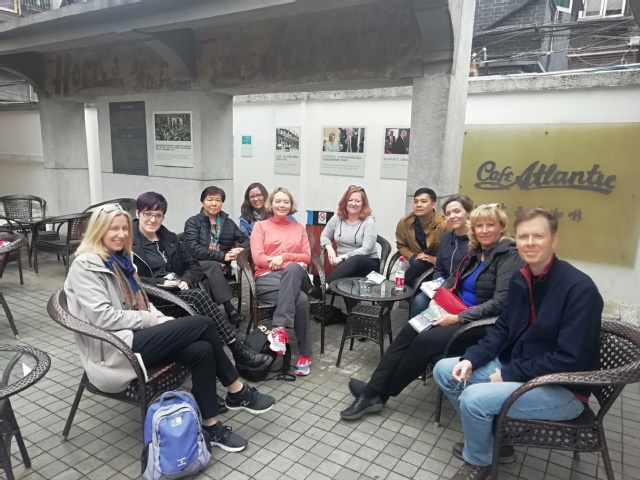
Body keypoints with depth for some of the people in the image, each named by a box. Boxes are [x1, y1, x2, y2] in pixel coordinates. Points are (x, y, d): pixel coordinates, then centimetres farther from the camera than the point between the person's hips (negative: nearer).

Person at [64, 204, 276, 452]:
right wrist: (152, 320, -15)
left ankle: (211, 425, -6)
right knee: (202, 324, -20)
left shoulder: (120, 259, 16)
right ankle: (237, 392, -5)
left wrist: (159, 318, -1)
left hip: (135, 336, 8)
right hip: (115, 350, -8)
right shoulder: (85, 266, -11)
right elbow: (103, 317, -20)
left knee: (201, 350, -19)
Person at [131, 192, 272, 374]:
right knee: (198, 296, -31)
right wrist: (161, 283, -21)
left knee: (198, 296, -31)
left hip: (179, 291, 5)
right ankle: (239, 351, -31)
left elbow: (193, 264, 15)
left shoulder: (168, 238, 18)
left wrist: (186, 281, -6)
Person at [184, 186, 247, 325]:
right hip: (199, 265, -2)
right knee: (214, 266, -36)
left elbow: (245, 240, 13)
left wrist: (241, 249, -13)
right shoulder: (193, 222, 5)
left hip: (223, 267, 3)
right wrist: (222, 256, -19)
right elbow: (193, 248, -11)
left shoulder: (228, 222, 17)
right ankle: (229, 309, -41)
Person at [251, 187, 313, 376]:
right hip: (268, 277, -2)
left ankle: (279, 328, -39)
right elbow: (258, 258, -1)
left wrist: (284, 257, -8)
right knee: (301, 300, -34)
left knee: (292, 270, -39)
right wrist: (293, 261, -11)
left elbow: (307, 257, 12)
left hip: (295, 276, 2)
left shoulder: (299, 228, 23)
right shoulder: (260, 226, 13)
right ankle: (304, 354, -26)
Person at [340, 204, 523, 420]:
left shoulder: (509, 256, -12)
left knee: (425, 340, -24)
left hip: (483, 322, -7)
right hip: (455, 313, 8)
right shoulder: (475, 252, 12)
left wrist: (459, 318, -23)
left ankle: (379, 393, -7)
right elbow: (454, 280, 20)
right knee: (408, 332, -15)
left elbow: (501, 302, -22)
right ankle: (373, 391, -17)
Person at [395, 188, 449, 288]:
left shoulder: (444, 224, -18)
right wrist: (413, 258, -9)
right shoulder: (404, 222, -5)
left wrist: (436, 259, -21)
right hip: (417, 266, 4)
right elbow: (401, 246, 9)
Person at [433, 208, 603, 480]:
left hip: (563, 389, -8)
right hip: (512, 366, 8)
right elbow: (503, 329, 9)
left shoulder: (580, 288, -22)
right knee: (444, 370, 1)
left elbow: (571, 359, -25)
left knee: (474, 397, -27)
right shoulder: (519, 279, 1)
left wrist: (509, 374, -19)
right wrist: (471, 359, -8)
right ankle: (491, 436, 15)